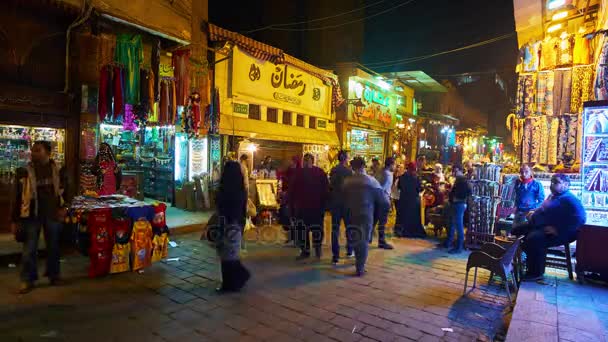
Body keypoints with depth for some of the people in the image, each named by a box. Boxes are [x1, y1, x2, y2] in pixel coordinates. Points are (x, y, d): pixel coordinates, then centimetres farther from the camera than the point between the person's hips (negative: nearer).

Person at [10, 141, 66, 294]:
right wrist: (14, 219, -3)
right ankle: (27, 280, 17)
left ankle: (54, 275, 26)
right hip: (32, 214, -2)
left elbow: (64, 190, 13)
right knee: (29, 249, 4)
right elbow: (17, 196, -2)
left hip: (52, 214, 2)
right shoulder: (24, 171, -6)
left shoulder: (57, 170, 0)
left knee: (53, 246, 12)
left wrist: (63, 207, 2)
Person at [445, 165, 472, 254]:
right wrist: (450, 191, 8)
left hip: (459, 205, -11)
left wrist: (459, 198, -20)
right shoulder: (458, 179, 15)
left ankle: (459, 247, 2)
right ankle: (448, 243, 29)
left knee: (459, 225, -4)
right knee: (452, 224, 18)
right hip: (454, 204, 11)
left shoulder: (463, 179, -16)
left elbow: (469, 192, -25)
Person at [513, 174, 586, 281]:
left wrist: (558, 230, -28)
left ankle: (536, 273, -20)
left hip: (555, 233, -11)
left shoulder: (569, 199, -13)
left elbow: (580, 218, -26)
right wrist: (534, 213, 16)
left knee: (533, 239, -35)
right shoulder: (553, 196, 19)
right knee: (517, 231, 10)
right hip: (540, 226, 11)